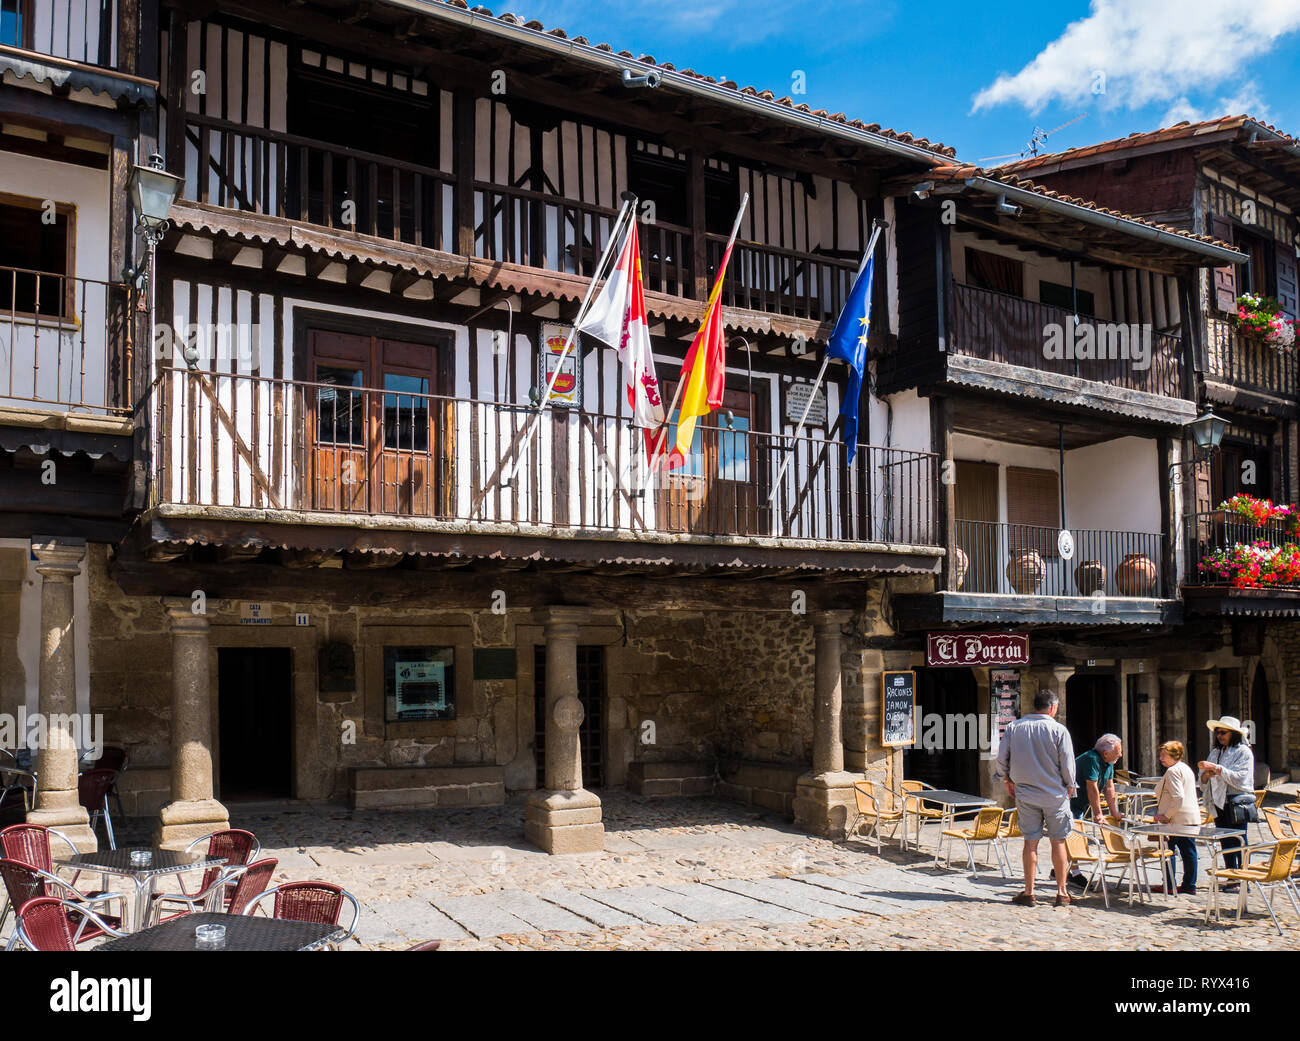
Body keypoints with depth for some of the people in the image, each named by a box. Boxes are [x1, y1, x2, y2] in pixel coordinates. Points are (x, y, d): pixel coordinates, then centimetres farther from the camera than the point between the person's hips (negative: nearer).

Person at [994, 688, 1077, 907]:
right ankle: (1061, 892, 15)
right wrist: (1070, 787, 9)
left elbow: (1001, 759, 1)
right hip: (1055, 794, -2)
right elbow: (1067, 764, -7)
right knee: (1058, 841, 9)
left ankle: (1028, 892, 10)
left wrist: (1007, 781, 16)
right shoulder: (1058, 730, -10)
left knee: (1030, 842, 7)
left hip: (1025, 794, 2)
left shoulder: (1013, 728, -2)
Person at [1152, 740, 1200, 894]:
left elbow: (1178, 797, -24)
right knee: (1188, 851, 10)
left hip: (1176, 819, -9)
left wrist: (1166, 815, -17)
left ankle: (1169, 886, 1)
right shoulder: (1186, 768, 16)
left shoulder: (1172, 771, -15)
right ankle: (1189, 885, 14)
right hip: (1191, 818, 9)